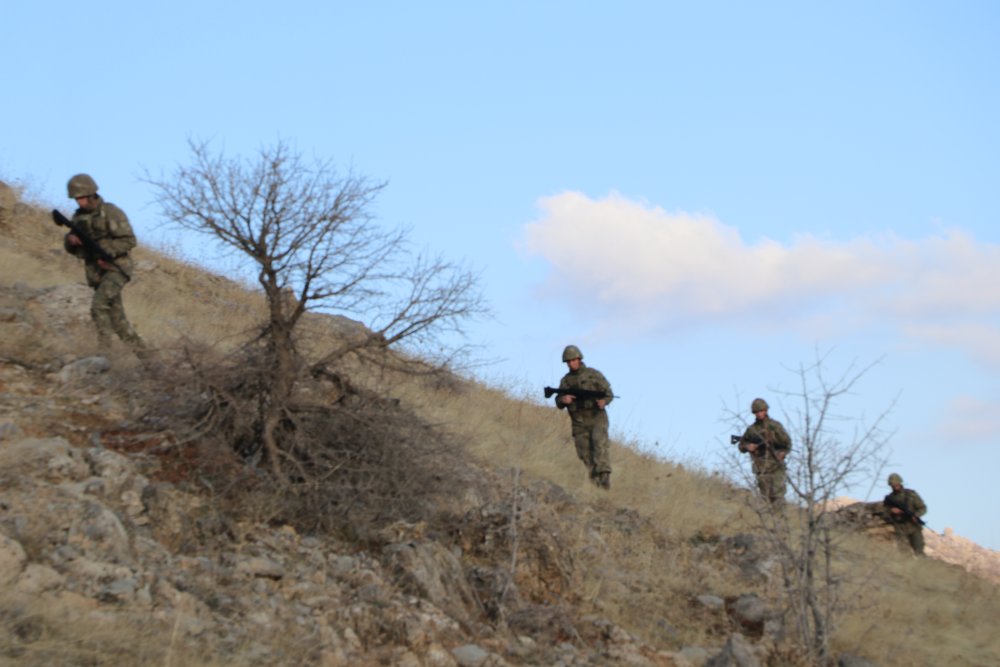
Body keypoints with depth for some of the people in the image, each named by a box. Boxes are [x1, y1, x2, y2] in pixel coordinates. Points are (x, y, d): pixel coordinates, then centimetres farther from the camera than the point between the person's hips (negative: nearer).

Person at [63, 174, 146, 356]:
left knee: (98, 306, -24)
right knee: (116, 317, 9)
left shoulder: (111, 213, -10)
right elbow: (71, 248, 13)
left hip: (116, 268, -7)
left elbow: (129, 240, -14)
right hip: (96, 273, 7)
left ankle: (104, 351, -19)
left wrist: (105, 250, -23)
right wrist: (71, 240, -11)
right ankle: (139, 349, 24)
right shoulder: (78, 217, 8)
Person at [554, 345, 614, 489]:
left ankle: (604, 475, -34)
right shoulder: (565, 380, 11)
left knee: (600, 443, -26)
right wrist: (563, 400, -13)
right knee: (585, 454, 0)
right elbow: (559, 404, 11)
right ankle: (597, 482, 8)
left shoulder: (593, 374, 1)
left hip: (597, 418, -4)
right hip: (579, 422, 4)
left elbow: (609, 393, 1)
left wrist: (603, 401, -22)